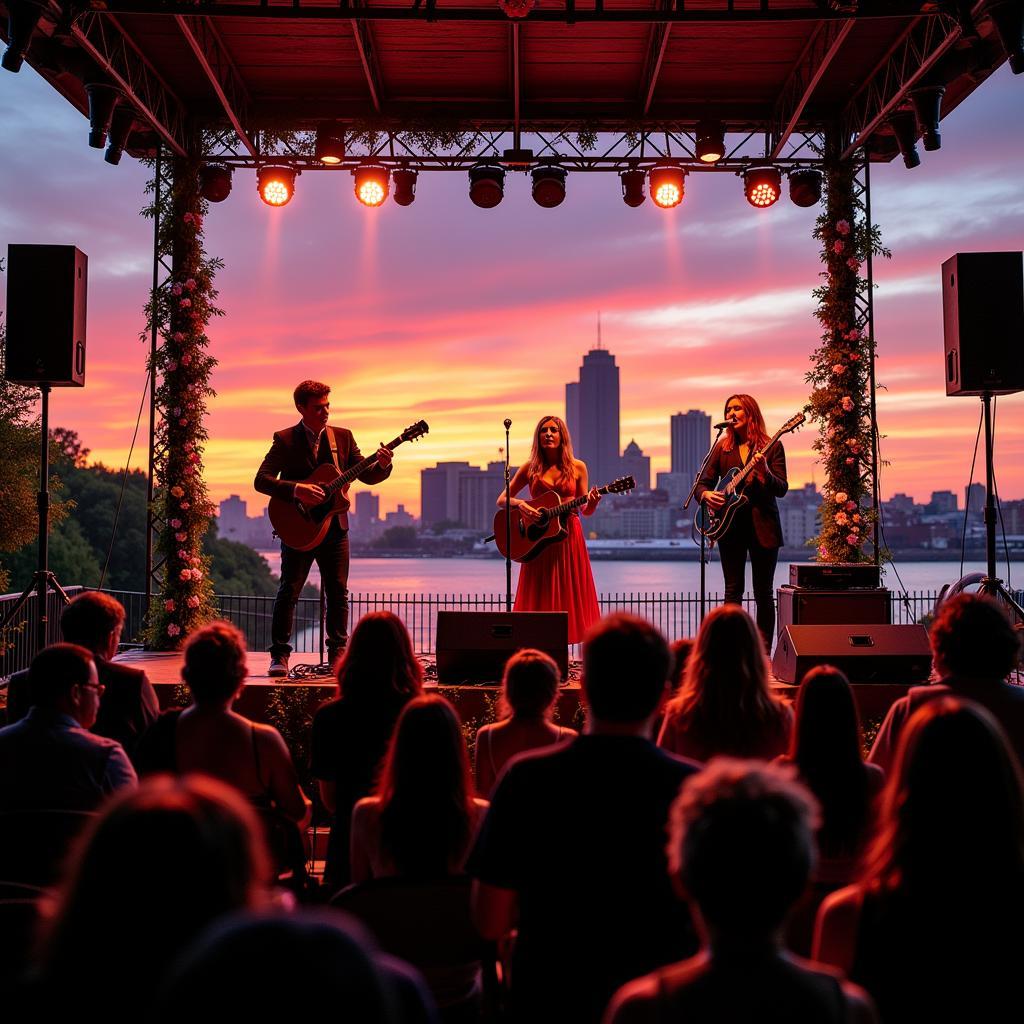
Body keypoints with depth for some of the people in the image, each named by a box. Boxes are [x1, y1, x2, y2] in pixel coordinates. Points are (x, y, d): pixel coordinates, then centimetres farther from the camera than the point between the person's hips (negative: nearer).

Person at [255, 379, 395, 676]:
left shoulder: (343, 436, 8)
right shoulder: (284, 440, -3)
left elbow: (367, 476, 7)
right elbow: (261, 480, -10)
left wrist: (382, 465, -15)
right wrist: (295, 489, -25)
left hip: (334, 526, 3)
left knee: (338, 593, 5)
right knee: (289, 590, -3)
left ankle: (337, 653, 14)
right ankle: (279, 656, 4)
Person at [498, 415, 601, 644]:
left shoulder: (577, 468, 6)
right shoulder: (531, 468, 5)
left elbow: (585, 511, 9)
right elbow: (501, 500, 6)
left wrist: (592, 503, -13)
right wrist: (520, 504, -13)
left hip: (569, 536, 0)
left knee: (572, 598, 0)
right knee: (540, 599, 0)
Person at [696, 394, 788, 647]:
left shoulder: (771, 446, 1)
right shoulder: (722, 448, 10)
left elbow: (782, 489, -6)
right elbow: (703, 482, 10)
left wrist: (765, 472, -25)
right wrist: (705, 494, -13)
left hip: (763, 526, -2)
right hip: (730, 524, 2)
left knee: (764, 593, 2)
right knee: (733, 591, 3)